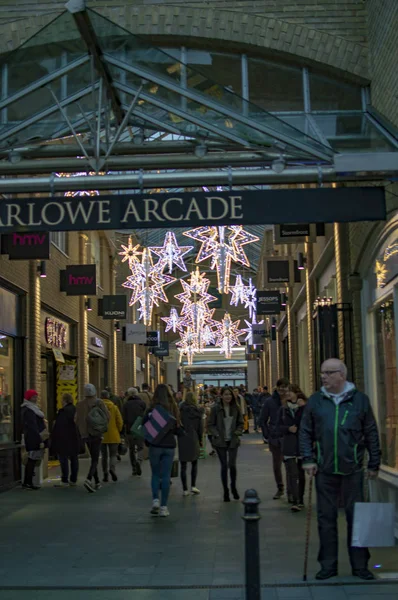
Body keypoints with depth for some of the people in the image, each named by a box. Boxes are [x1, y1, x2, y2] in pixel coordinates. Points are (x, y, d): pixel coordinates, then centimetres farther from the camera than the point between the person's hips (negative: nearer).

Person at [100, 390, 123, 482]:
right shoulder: (114, 407, -4)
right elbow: (120, 422, -4)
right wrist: (118, 431, 12)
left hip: (101, 436, 0)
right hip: (113, 436, 0)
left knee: (104, 456, 13)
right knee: (113, 455, 8)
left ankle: (105, 475, 12)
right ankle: (112, 469, -18)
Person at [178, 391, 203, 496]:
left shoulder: (180, 411, -3)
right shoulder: (198, 411, -2)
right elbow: (200, 427, 1)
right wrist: (200, 439, 12)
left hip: (182, 439, 0)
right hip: (193, 439, 1)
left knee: (183, 466, 5)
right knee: (194, 464, 17)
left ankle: (185, 489, 5)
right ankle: (193, 486, 9)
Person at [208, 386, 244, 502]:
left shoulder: (236, 408, 1)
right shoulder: (216, 408, -5)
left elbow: (240, 423, 10)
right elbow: (210, 424, 0)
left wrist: (238, 432, -6)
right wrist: (216, 434, -12)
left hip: (233, 440, 1)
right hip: (220, 441, -1)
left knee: (232, 465, -6)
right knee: (224, 466, 1)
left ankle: (233, 487, 19)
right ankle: (225, 491, 14)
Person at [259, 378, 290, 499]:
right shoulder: (269, 401, -2)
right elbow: (262, 420, 5)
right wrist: (267, 436, 1)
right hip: (275, 439, 2)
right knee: (276, 465, 11)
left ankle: (291, 489, 11)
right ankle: (280, 488, 28)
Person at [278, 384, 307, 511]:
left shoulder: (304, 408, -2)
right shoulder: (283, 409, 7)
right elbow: (279, 426, 9)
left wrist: (302, 408, -18)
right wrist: (288, 428, -10)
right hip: (288, 445, 1)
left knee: (301, 473, 11)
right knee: (292, 474, -8)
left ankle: (300, 499, 25)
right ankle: (295, 502, -12)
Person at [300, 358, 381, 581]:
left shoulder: (359, 399, 0)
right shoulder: (315, 401, 4)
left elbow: (371, 434, 3)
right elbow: (306, 432, 7)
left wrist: (374, 464, 1)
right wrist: (308, 459, -3)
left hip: (353, 470, -1)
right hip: (325, 470, 1)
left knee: (356, 517, 5)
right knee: (326, 518, 7)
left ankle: (360, 565, 16)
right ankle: (328, 565, 17)